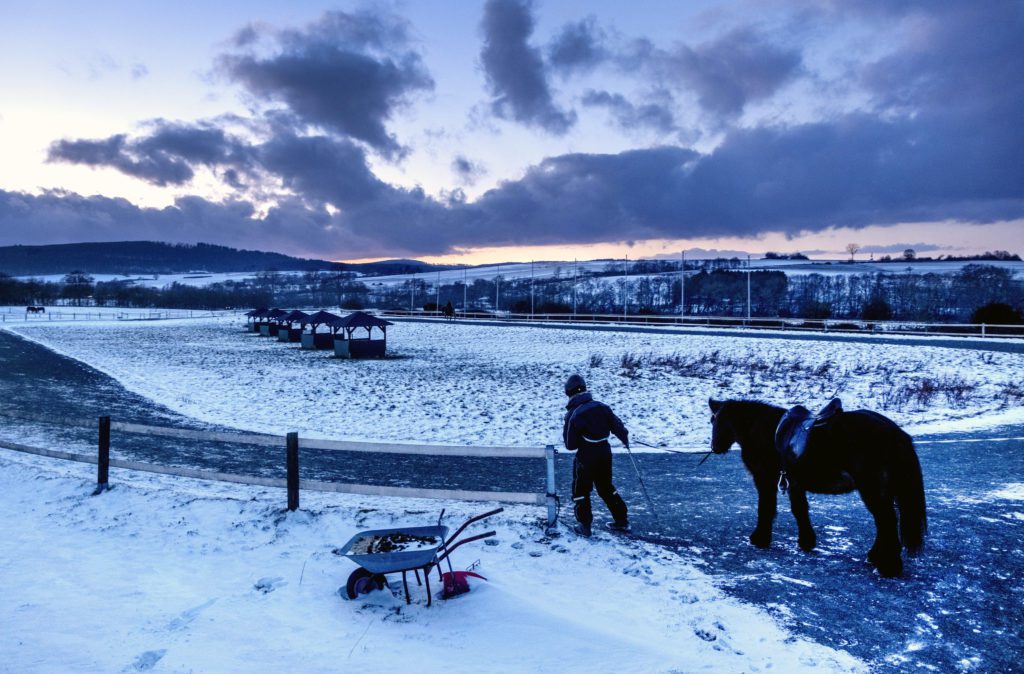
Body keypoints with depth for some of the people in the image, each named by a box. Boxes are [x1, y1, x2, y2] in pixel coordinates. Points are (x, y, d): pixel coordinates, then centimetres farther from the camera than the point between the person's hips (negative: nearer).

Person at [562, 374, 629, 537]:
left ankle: (585, 525, 16)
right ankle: (622, 520, 27)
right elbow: (617, 425, 4)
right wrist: (625, 439, 23)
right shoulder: (601, 406, -5)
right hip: (605, 453, 5)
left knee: (580, 490, 13)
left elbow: (570, 445, -12)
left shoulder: (572, 415, -17)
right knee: (606, 488, 22)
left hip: (586, 457, -5)